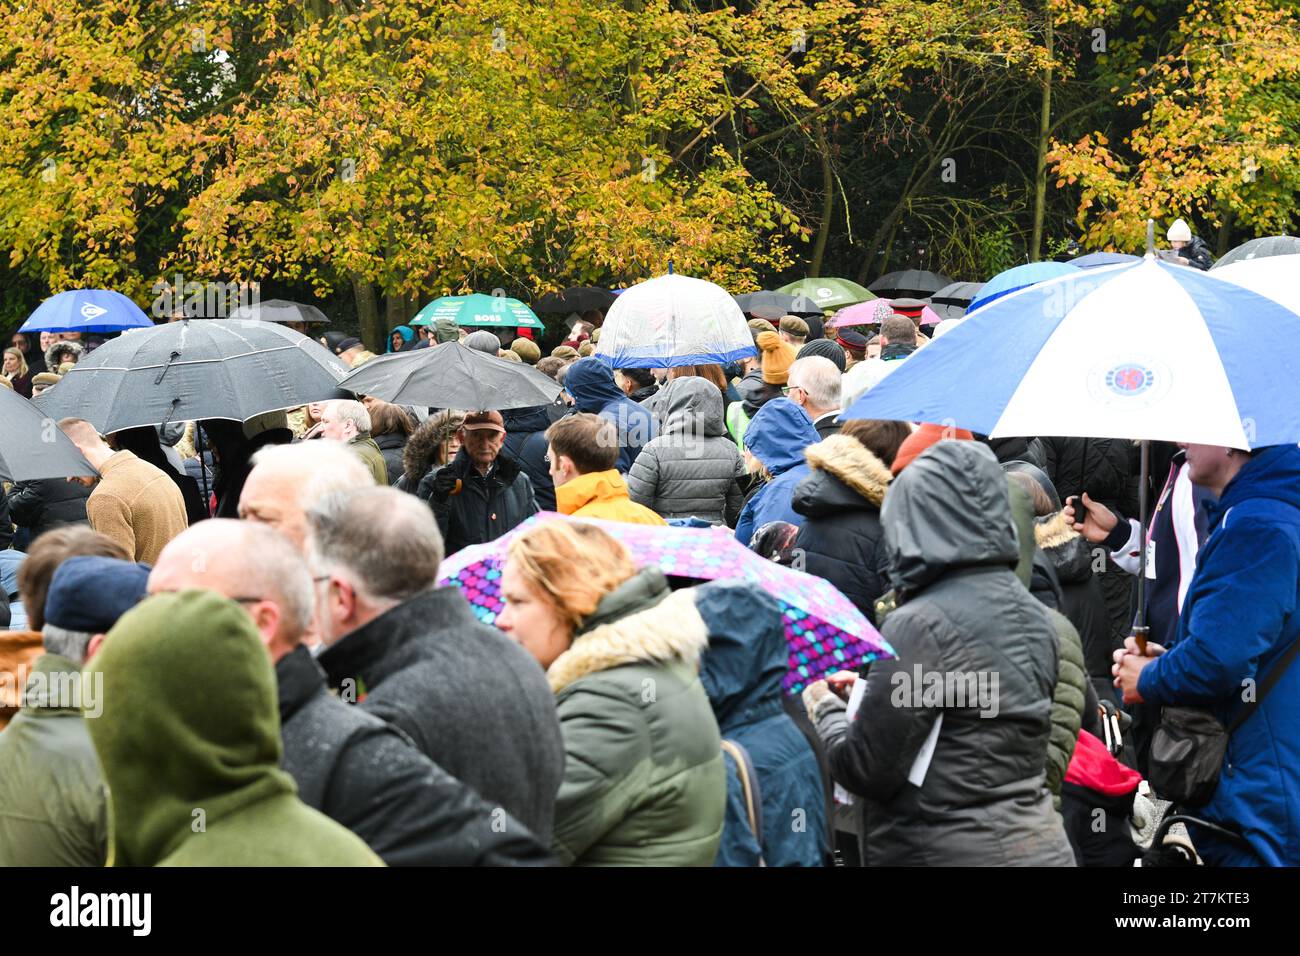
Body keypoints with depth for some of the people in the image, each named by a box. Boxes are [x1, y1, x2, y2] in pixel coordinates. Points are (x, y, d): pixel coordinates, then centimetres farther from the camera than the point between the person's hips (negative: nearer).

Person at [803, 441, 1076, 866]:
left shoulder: (921, 624, -18)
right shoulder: (1034, 615, 6)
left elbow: (868, 771, -15)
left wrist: (825, 710, 4)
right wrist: (876, 687, 21)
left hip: (949, 852, -7)